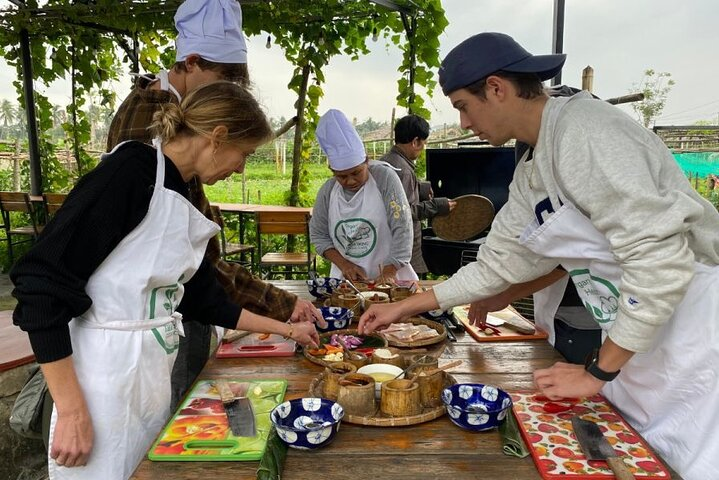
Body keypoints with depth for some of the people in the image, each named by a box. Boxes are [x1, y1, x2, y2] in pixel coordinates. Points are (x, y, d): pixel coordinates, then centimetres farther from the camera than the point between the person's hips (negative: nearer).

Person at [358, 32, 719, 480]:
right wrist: (403, 307, 15)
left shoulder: (581, 128, -20)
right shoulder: (530, 174, 8)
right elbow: (496, 265, 14)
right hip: (637, 347, 8)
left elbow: (660, 257, -24)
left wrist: (599, 371, -15)